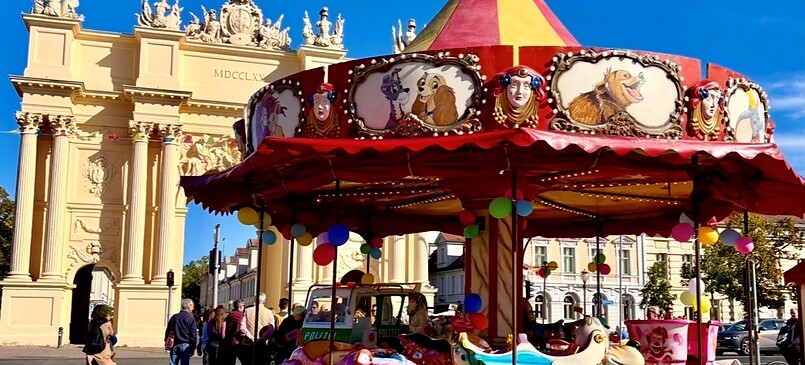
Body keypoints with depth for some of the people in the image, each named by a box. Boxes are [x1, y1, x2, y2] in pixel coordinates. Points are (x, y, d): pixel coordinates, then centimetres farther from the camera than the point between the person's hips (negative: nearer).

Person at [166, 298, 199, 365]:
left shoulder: (174, 317, 8)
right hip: (185, 345, -4)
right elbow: (193, 334, -8)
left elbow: (168, 331, 11)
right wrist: (193, 347, -2)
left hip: (174, 345, 4)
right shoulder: (191, 318, -7)